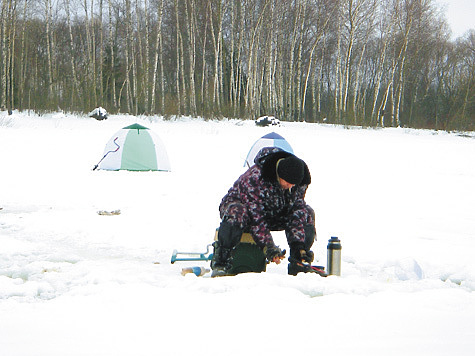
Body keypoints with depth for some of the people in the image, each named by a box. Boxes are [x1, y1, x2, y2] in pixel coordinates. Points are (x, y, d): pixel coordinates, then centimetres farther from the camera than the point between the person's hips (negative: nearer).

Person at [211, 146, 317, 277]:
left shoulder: (300, 183, -15)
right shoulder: (254, 177, -34)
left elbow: (297, 212, -13)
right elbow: (256, 217, -33)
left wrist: (298, 244, -25)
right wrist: (268, 246, -37)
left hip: (274, 215, 5)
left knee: (307, 213, -15)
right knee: (236, 213, -42)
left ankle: (297, 263, -5)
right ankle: (221, 263, -28)